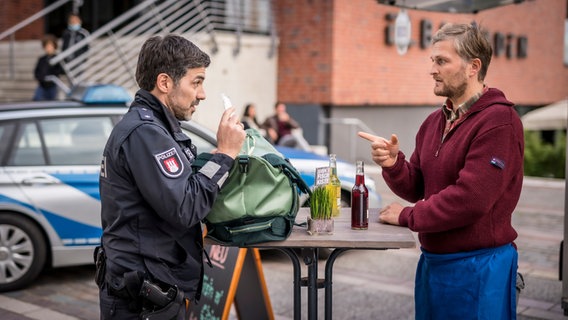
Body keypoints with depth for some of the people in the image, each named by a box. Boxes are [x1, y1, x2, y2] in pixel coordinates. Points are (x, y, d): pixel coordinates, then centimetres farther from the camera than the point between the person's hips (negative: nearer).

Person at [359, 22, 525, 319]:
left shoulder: (499, 120, -16)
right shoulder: (434, 122, 9)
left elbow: (470, 199, -24)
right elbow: (416, 188, 11)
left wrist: (408, 216, -12)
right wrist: (393, 164, -11)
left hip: (477, 267, -7)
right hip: (432, 260, 8)